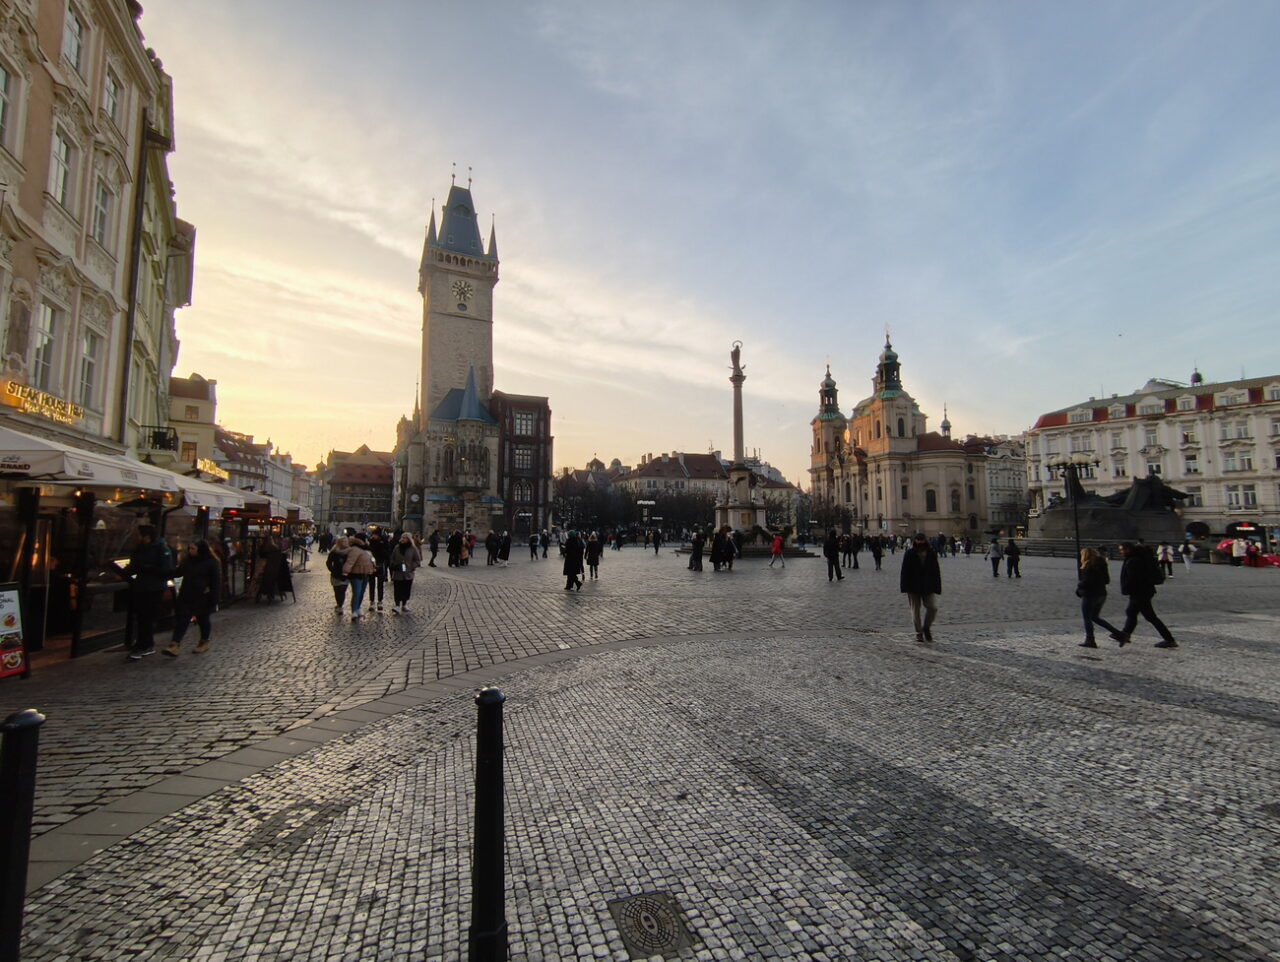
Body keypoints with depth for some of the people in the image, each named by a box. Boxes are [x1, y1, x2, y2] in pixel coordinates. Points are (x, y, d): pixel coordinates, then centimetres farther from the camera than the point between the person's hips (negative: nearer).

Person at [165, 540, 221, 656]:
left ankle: (204, 642, 26)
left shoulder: (211, 562, -11)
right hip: (186, 596, 5)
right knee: (181, 619, -4)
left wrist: (213, 600, -13)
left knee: (202, 619, 9)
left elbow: (216, 582, -10)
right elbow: (178, 573, 19)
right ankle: (175, 645, -6)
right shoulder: (187, 560, 6)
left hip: (202, 598, -5)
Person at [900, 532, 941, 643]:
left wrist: (937, 587, -1)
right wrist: (905, 587, -10)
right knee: (915, 610, 5)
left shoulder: (932, 554, 1)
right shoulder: (909, 554, -5)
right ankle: (919, 633, 18)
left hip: (928, 587, 1)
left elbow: (936, 571, 5)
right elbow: (905, 571, -5)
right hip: (913, 588, -1)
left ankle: (926, 628, 15)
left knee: (933, 607, -8)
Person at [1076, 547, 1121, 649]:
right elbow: (1107, 580, 15)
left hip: (1089, 595, -9)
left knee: (1087, 618, 3)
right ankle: (1117, 633, 14)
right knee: (1095, 617, 20)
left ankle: (1090, 640, 6)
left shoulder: (1088, 566, -18)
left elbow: (1086, 582, -22)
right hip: (1101, 594, 9)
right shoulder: (1101, 565, 9)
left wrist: (1078, 588, -7)